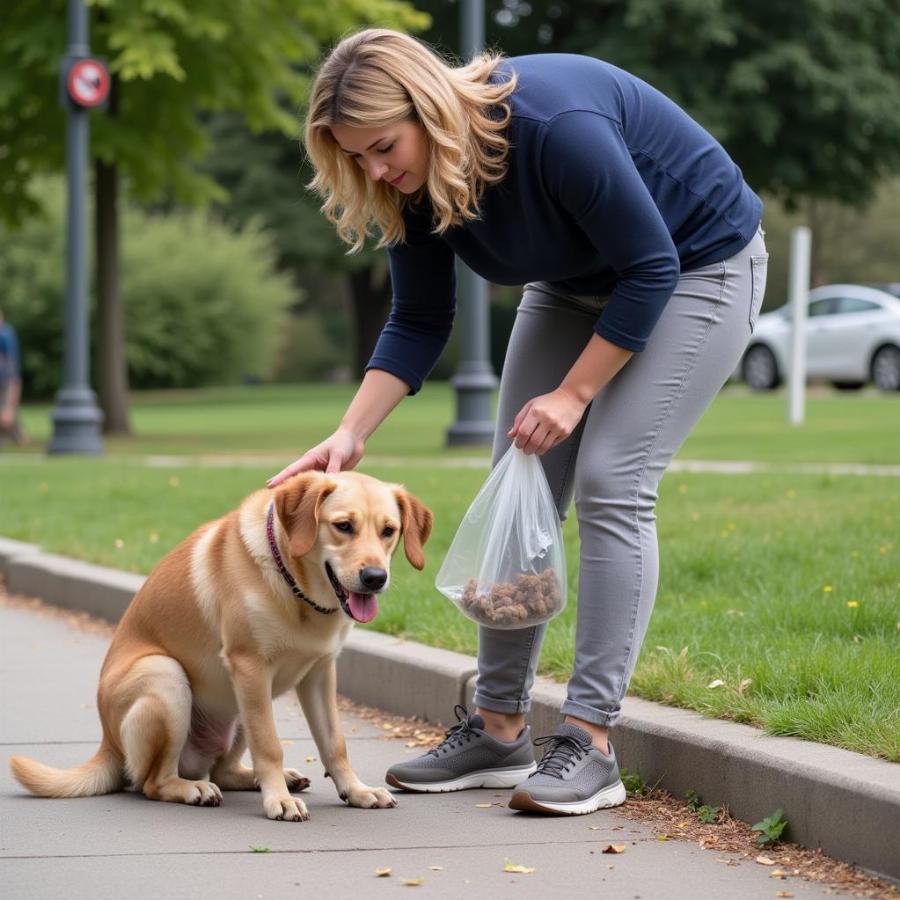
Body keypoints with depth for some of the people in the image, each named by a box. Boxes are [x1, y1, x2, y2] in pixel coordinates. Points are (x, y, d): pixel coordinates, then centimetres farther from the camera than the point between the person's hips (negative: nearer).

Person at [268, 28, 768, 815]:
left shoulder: (555, 124, -36)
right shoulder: (413, 185, -14)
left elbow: (651, 268, -27)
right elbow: (418, 325, -4)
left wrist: (573, 395, -23)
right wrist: (351, 435, -17)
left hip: (694, 269, -7)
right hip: (577, 285, 7)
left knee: (610, 485, -18)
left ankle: (590, 743, -16)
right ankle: (499, 729, 5)